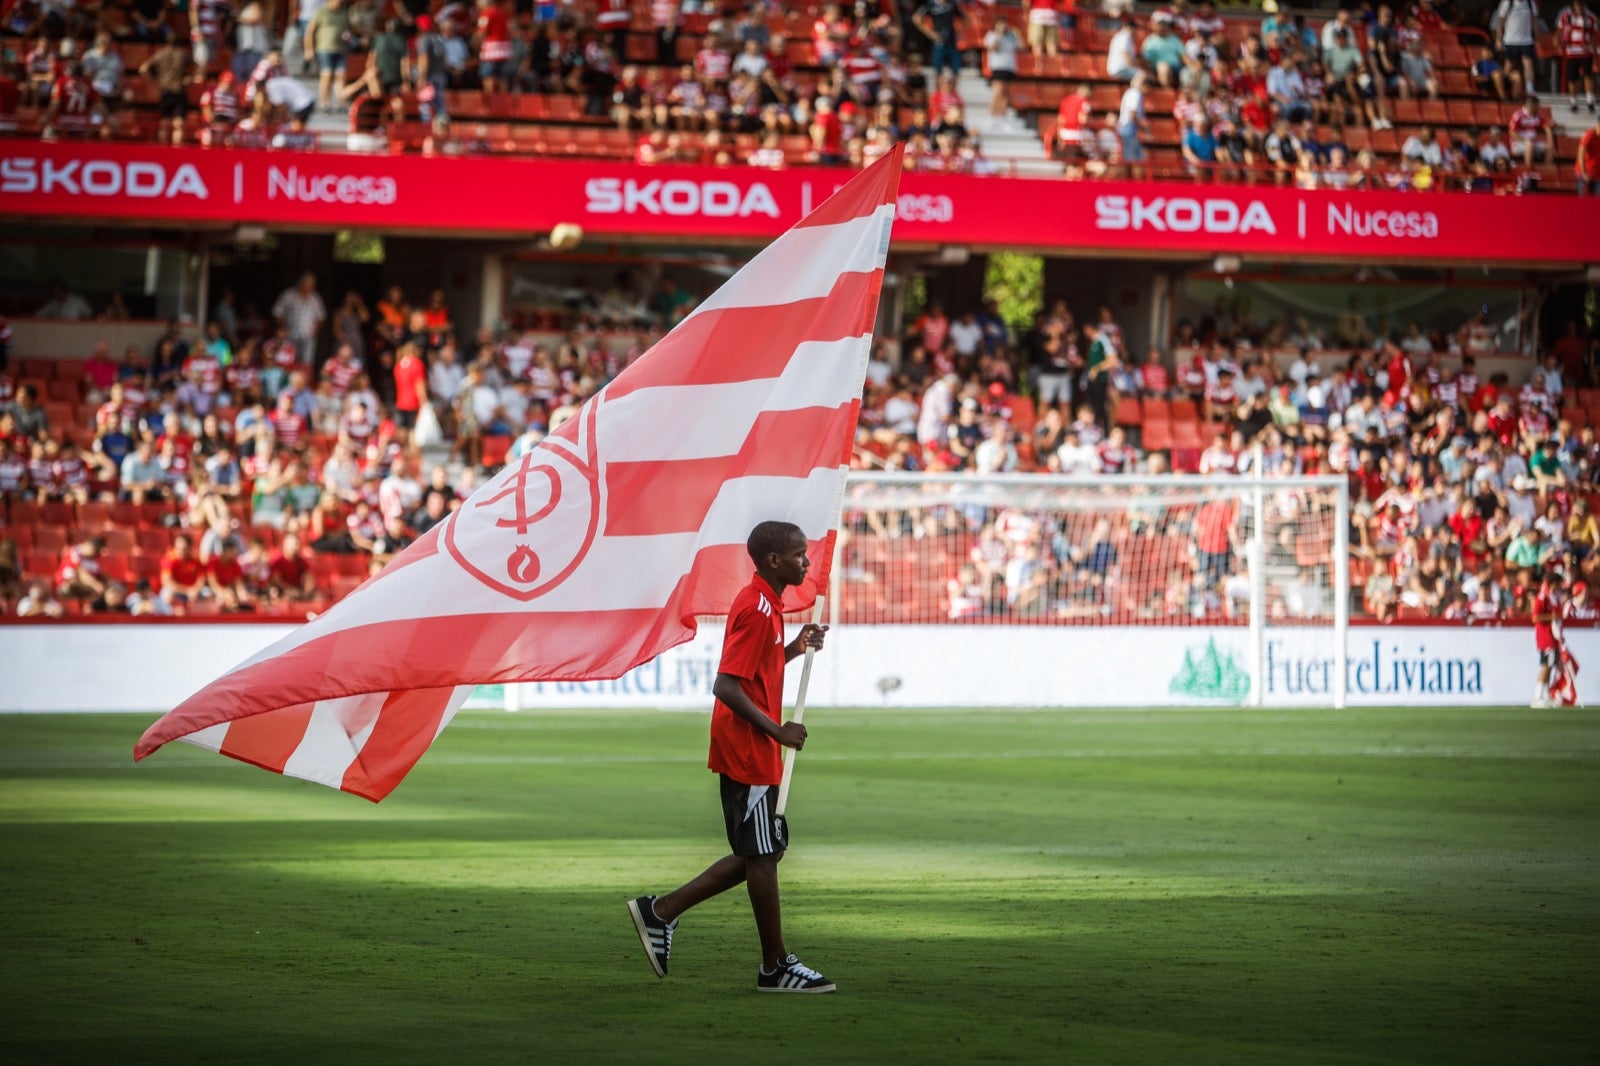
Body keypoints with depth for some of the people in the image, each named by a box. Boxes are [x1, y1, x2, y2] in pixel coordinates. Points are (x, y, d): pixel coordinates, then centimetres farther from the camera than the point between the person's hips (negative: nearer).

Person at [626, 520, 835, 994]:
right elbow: (727, 686, -23)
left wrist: (795, 649, 12)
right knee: (761, 856, -1)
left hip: (750, 753, 10)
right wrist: (778, 730, -20)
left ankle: (661, 911, 15)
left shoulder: (762, 604, 14)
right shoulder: (756, 609, -18)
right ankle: (776, 966, 7)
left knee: (762, 852, 13)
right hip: (750, 753, -10)